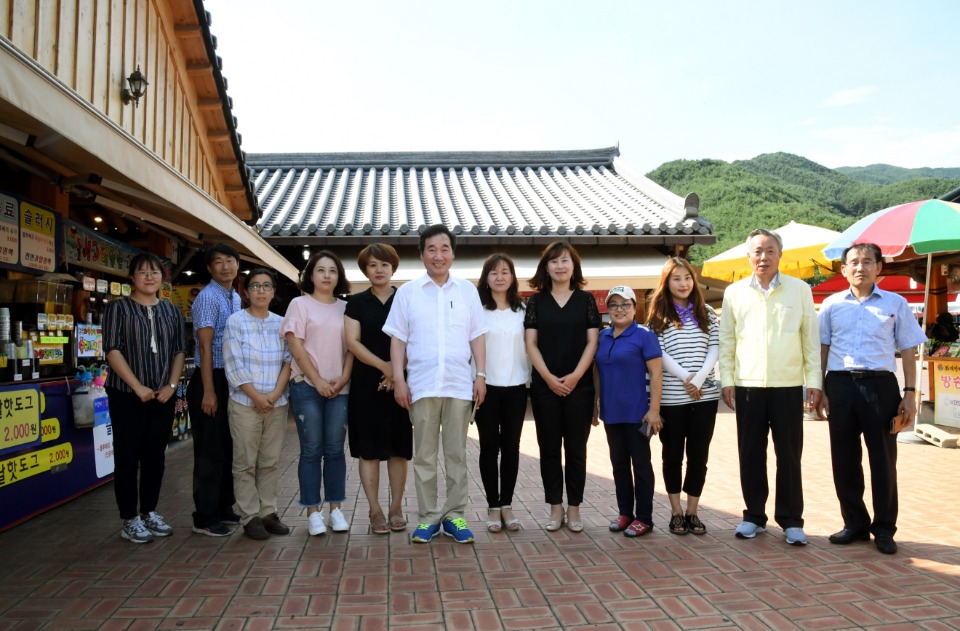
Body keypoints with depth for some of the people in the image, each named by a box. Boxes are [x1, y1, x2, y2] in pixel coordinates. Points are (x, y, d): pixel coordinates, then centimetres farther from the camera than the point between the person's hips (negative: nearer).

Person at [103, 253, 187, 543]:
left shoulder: (172, 311, 10)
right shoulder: (119, 308, -1)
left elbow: (180, 350, 9)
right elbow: (113, 350, -9)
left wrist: (171, 385, -4)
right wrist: (138, 387, -15)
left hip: (163, 396, 4)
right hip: (127, 395, -4)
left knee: (155, 456, 10)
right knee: (127, 457, 2)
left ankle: (149, 512, 22)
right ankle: (130, 520, 11)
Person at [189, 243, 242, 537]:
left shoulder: (236, 298, 14)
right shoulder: (208, 297, -11)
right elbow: (205, 346, -16)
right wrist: (208, 391, -20)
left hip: (231, 381, 8)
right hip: (210, 380, -8)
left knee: (227, 449, 15)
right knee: (209, 451, -2)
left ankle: (223, 509, 26)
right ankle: (205, 518, 8)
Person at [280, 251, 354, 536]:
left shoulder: (345, 308, 11)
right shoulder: (300, 304, 2)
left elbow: (351, 348, 9)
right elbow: (296, 347, -4)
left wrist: (343, 378, -5)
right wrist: (318, 380, -10)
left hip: (339, 388, 3)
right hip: (307, 386, -3)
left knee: (335, 449, 6)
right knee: (311, 450, 1)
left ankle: (336, 508, 15)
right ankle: (313, 512, 9)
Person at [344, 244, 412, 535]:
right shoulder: (357, 303, 7)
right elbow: (352, 342, -2)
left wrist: (397, 372, -11)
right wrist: (383, 366, -15)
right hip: (366, 384, 0)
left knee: (399, 447, 4)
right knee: (369, 448, 1)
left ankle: (396, 507, 16)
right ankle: (375, 510, 11)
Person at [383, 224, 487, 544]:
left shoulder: (467, 290, 9)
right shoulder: (407, 292, 5)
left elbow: (476, 337, 9)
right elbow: (397, 339, 4)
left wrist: (481, 375, 2)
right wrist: (398, 379, -3)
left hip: (460, 385, 1)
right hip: (422, 385, -1)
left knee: (456, 454, 7)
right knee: (424, 456, 5)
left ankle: (454, 515, 18)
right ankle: (428, 517, 16)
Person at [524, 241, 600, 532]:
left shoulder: (586, 299, 5)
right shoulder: (536, 301, 6)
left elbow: (592, 342, 1)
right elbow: (531, 343, 1)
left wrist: (575, 376, -10)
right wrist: (549, 377, -9)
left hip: (579, 385, 0)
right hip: (544, 385, 1)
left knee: (576, 448, 5)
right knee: (549, 448, 5)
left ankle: (574, 509, 15)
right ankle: (555, 508, 15)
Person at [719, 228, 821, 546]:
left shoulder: (800, 289, 3)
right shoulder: (734, 292, 6)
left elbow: (811, 338, 4)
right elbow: (726, 340, 7)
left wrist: (814, 380, 0)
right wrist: (726, 379, 2)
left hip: (788, 385, -1)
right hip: (747, 385, 1)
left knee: (789, 454, 4)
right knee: (750, 454, 8)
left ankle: (791, 520, 17)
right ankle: (754, 515, 21)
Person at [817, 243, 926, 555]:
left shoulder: (896, 303, 6)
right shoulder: (832, 304, 8)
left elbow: (908, 351, 7)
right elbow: (821, 349, 9)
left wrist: (910, 393, 0)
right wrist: (819, 390, 3)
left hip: (880, 384, -1)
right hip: (840, 385, 1)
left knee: (883, 459, 4)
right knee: (844, 459, 7)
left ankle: (884, 529, 18)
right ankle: (855, 523, 22)